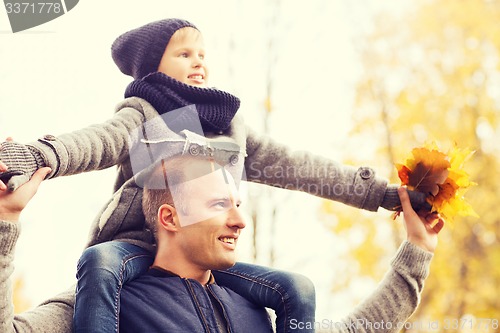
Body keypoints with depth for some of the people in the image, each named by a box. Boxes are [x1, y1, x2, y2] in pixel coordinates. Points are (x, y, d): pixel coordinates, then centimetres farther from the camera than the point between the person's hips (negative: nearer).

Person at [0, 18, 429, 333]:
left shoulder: (232, 126, 22)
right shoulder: (143, 115, 6)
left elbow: (294, 165, 20)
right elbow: (98, 141, -13)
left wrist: (379, 192, 16)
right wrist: (37, 156, -36)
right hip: (140, 245, -4)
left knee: (295, 287, -11)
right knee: (100, 262, -36)